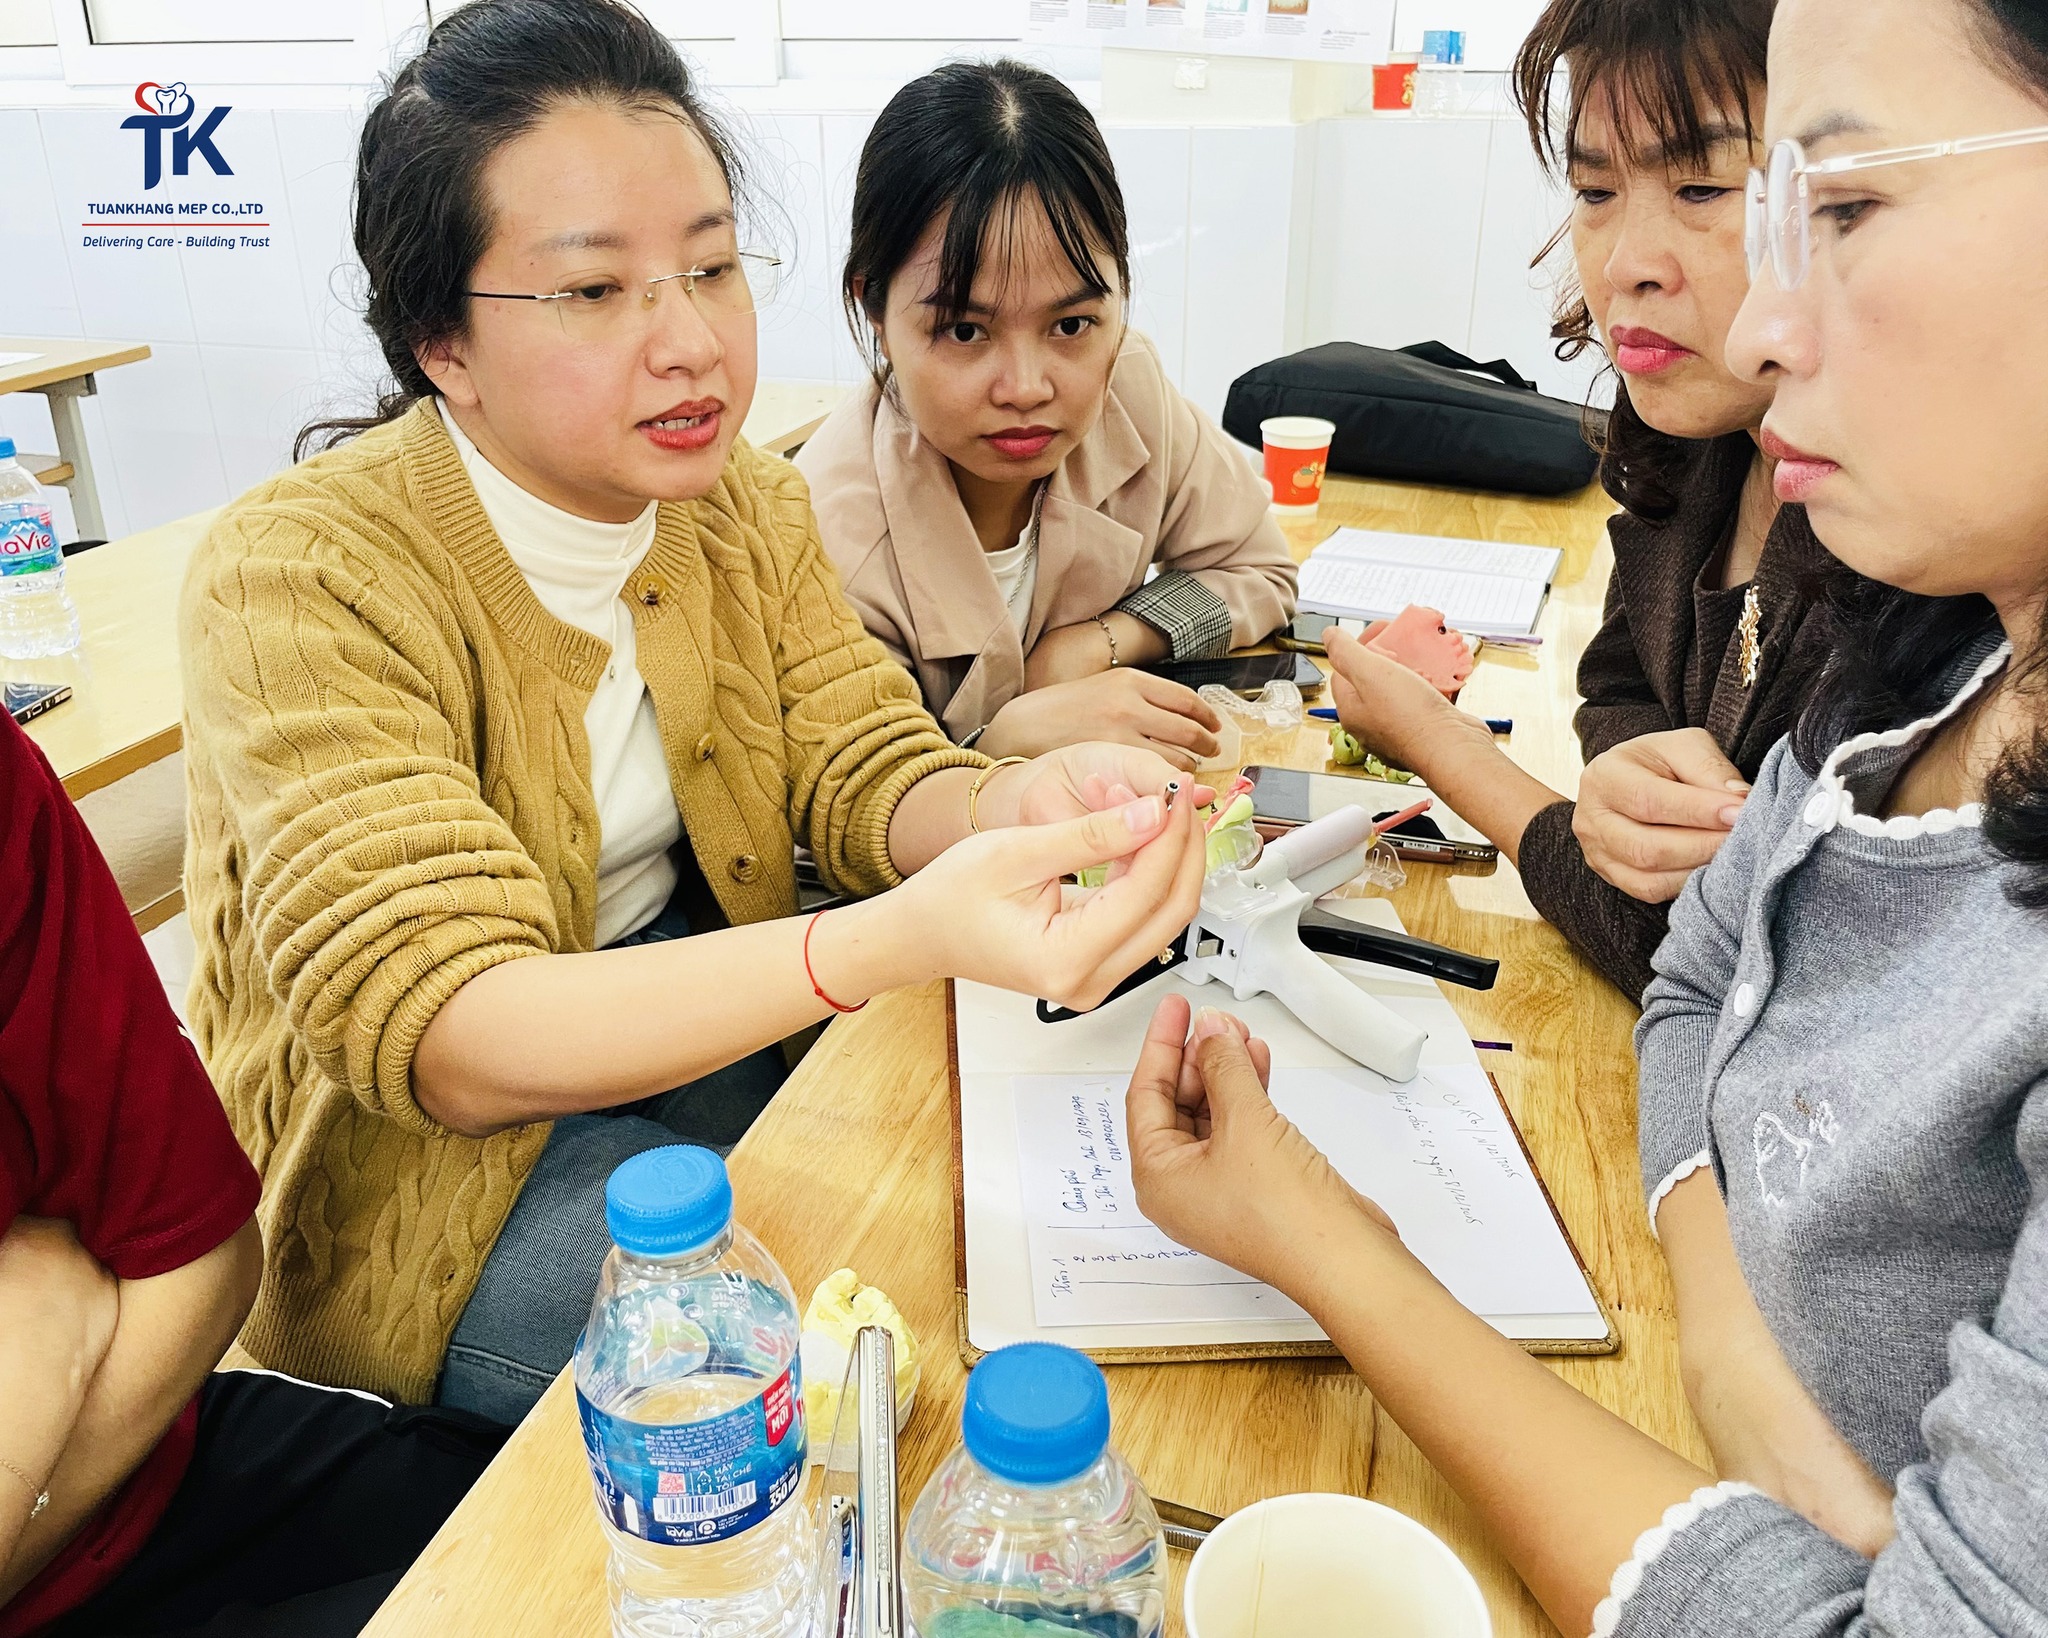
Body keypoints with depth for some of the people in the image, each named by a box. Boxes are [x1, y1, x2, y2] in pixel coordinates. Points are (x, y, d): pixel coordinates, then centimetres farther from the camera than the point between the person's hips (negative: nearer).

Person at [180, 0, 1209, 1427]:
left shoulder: (748, 508, -2)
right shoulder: (300, 579, -23)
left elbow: (872, 770, -5)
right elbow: (440, 1032, -31)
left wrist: (1017, 805, -31)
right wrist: (905, 937, -45)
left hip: (716, 1019, 6)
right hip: (427, 1162, -6)